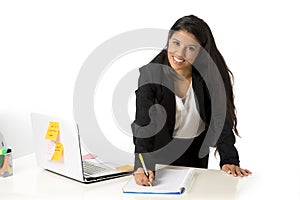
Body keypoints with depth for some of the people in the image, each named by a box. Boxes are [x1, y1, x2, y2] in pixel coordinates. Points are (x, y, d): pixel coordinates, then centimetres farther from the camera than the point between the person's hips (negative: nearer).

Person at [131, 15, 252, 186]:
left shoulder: (209, 76, -15)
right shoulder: (150, 74, -20)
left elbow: (220, 119, -14)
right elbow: (144, 124, -28)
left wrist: (229, 160, -25)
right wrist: (142, 165, -42)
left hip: (197, 154, 2)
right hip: (160, 151, -2)